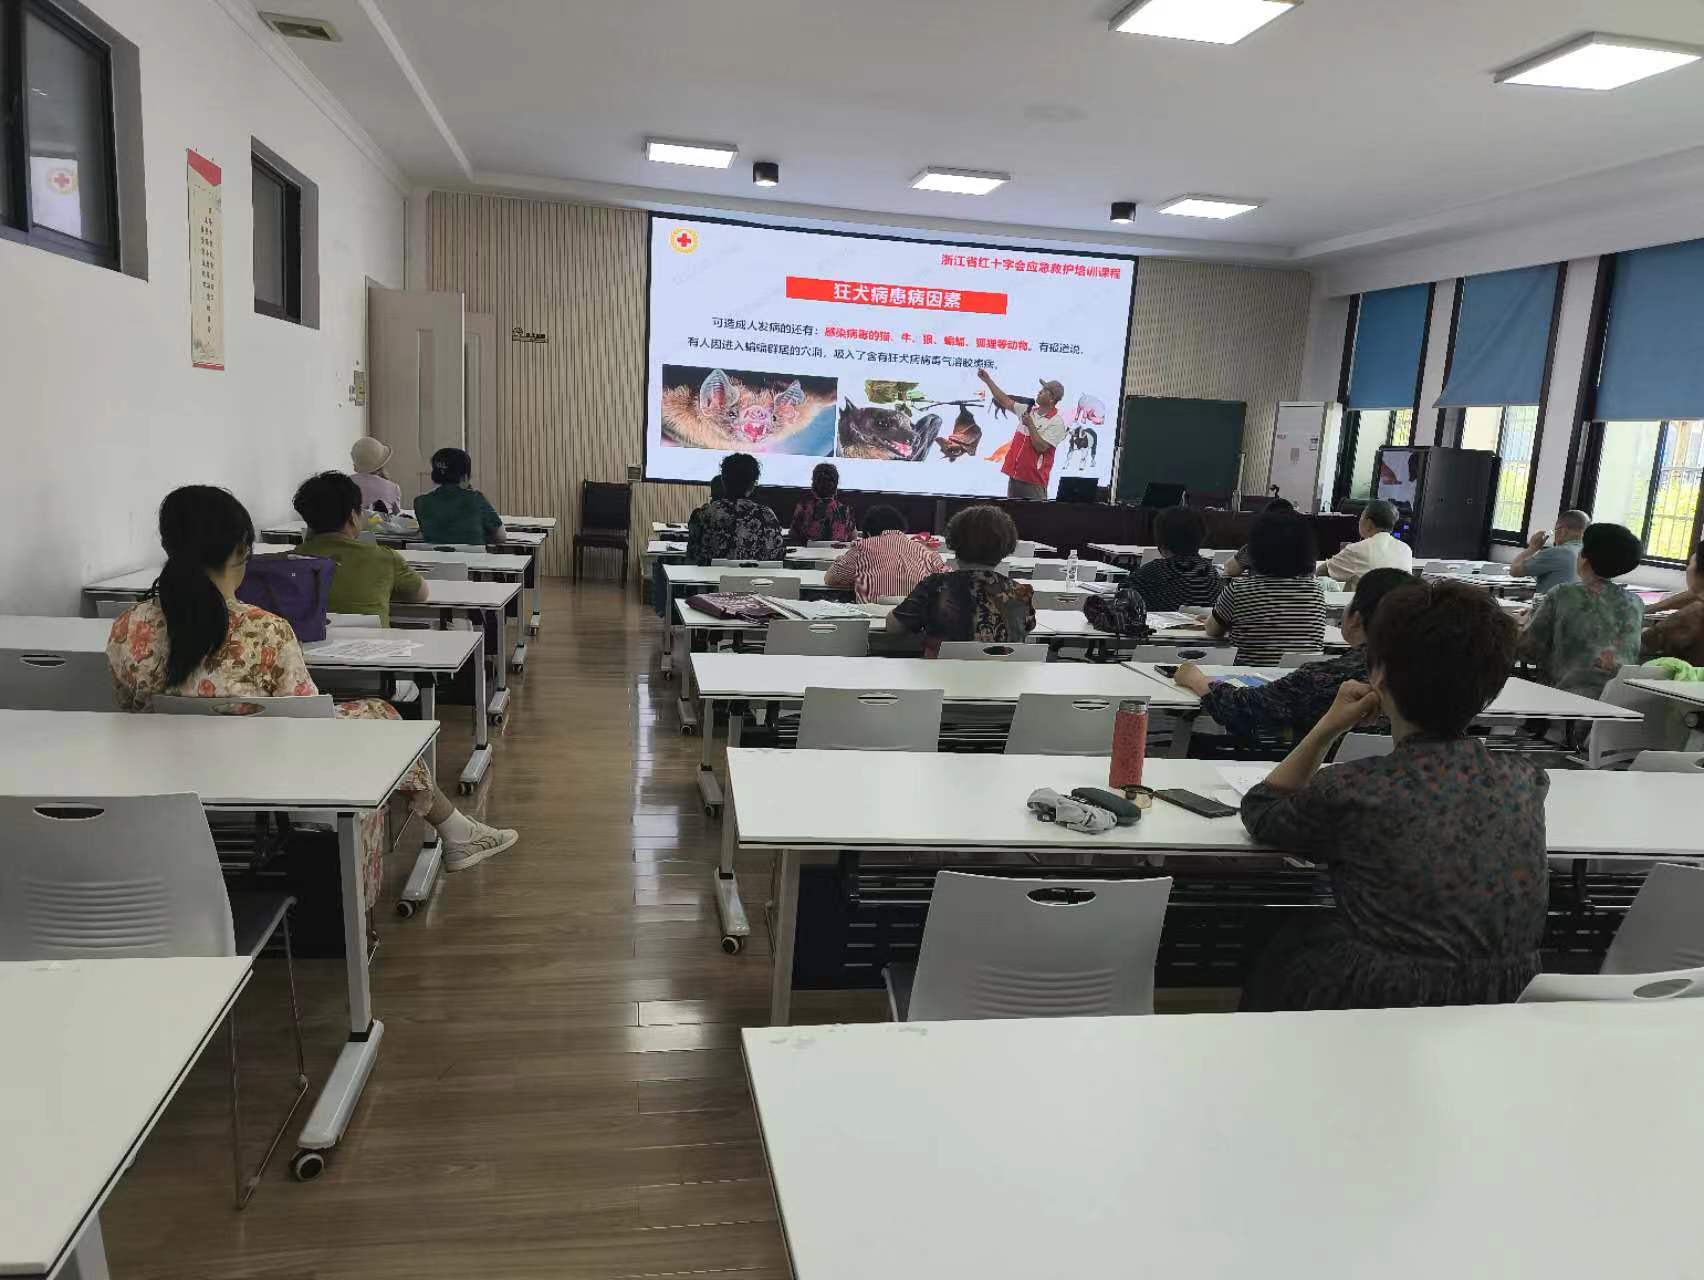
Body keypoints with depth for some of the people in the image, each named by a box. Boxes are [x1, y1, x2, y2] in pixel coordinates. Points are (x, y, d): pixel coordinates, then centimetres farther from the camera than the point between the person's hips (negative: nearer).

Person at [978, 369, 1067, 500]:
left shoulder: (1056, 422, -12)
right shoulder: (1028, 410, 9)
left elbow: (1041, 447, -19)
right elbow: (1006, 402, 17)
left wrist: (1030, 425, -17)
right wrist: (988, 380, 16)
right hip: (1014, 475, 7)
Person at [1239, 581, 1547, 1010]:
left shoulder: (1351, 790, -19)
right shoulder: (1526, 780, -6)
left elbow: (1259, 811, 1)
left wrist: (1327, 729, 0)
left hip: (1387, 1003, -5)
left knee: (1281, 954, 25)